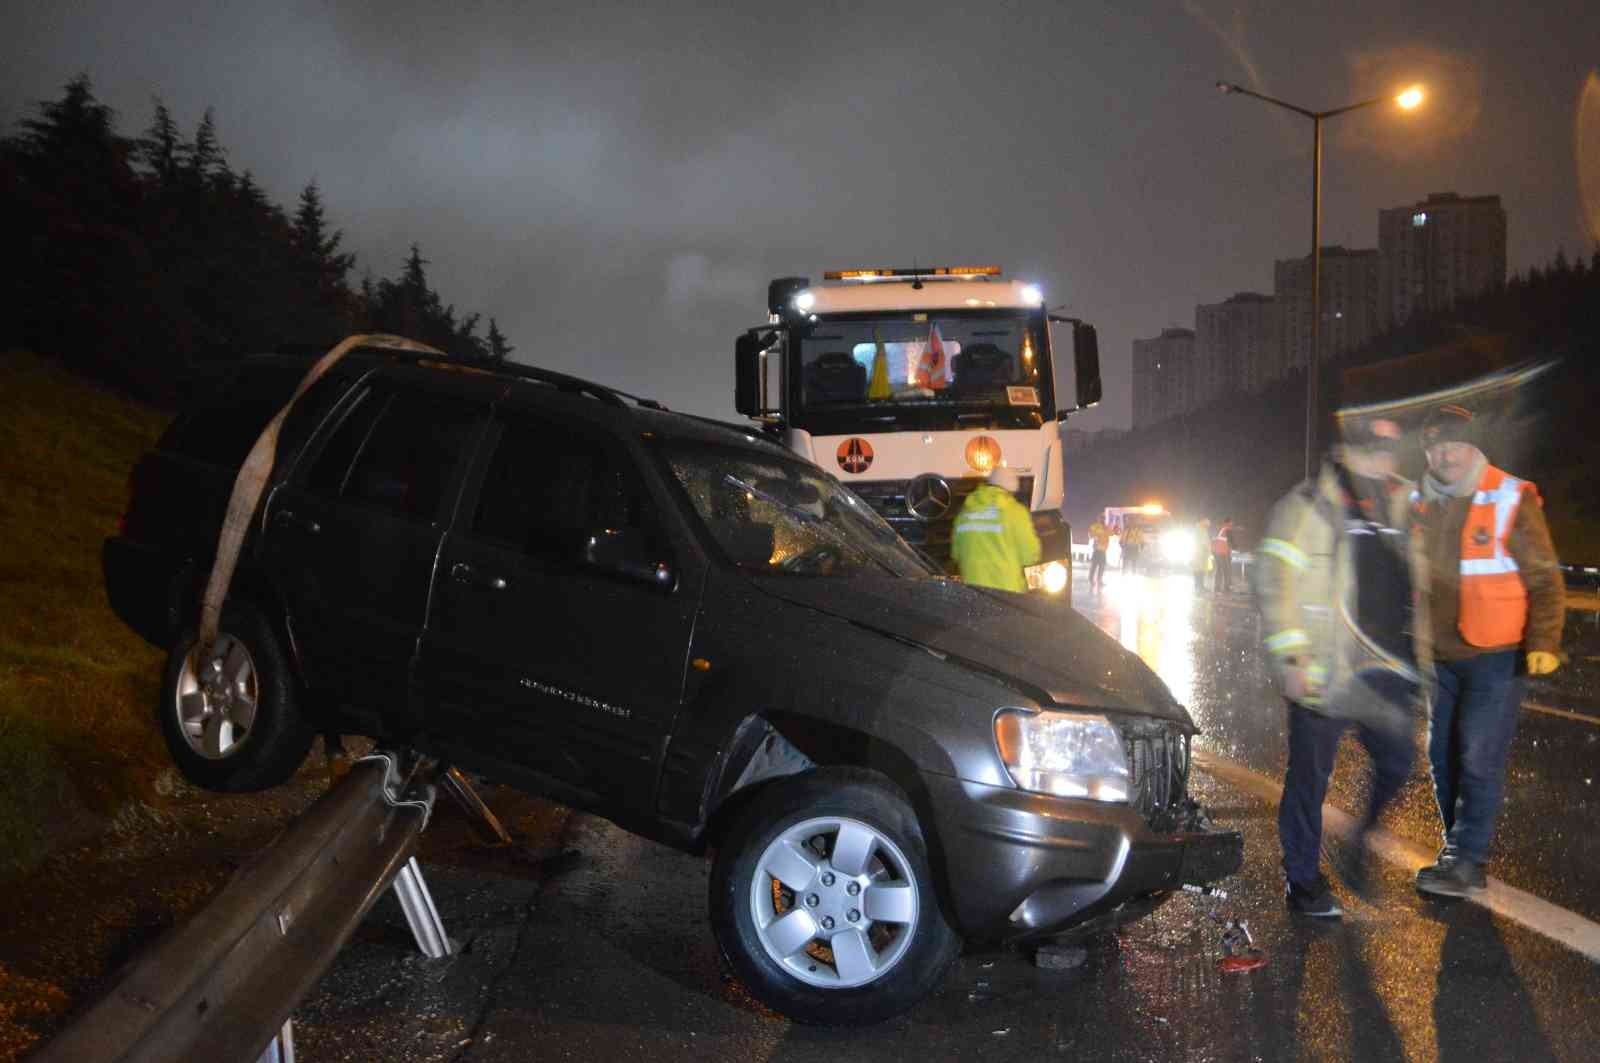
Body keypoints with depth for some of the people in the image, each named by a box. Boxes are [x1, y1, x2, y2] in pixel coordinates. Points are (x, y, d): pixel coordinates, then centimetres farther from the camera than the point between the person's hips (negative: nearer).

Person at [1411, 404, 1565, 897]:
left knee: (1479, 760, -9)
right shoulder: (1420, 505, 5)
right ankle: (1462, 856, 23)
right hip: (1441, 657, 6)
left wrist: (1543, 642, -17)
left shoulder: (1510, 500, -11)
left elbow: (1545, 578, -9)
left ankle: (1464, 862, -3)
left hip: (1495, 657, -6)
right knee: (1444, 758, 11)